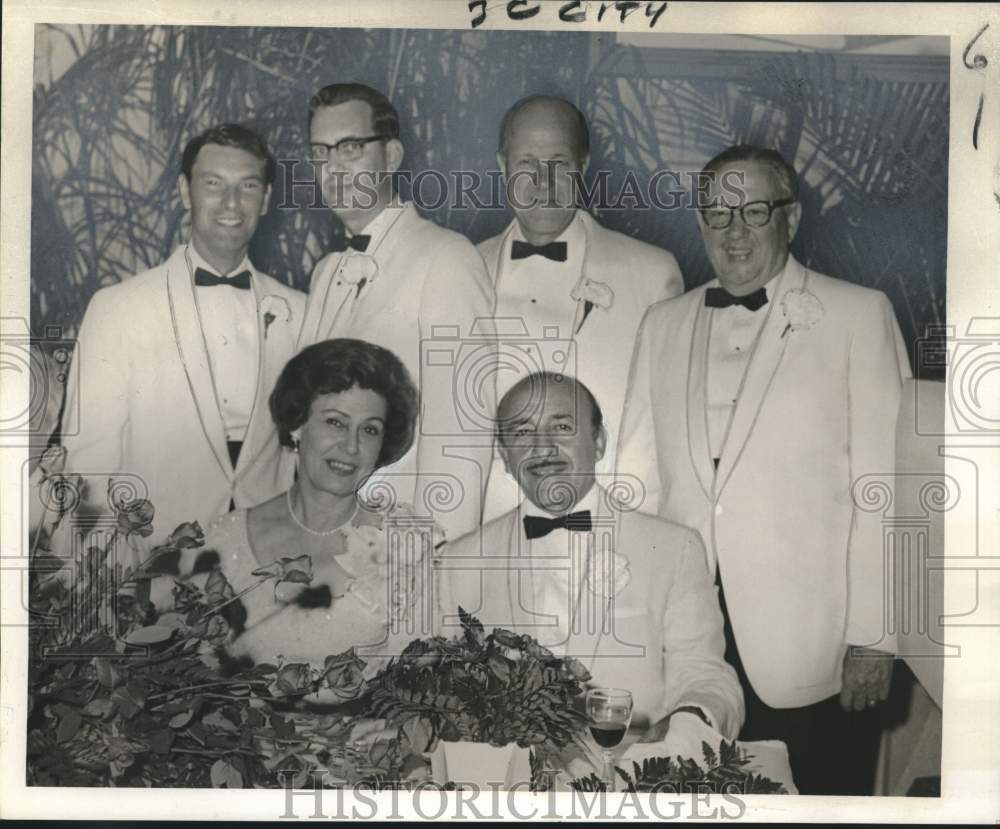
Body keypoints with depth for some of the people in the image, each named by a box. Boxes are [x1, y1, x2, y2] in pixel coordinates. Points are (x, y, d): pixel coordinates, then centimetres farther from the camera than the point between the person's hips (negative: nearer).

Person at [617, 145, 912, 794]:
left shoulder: (858, 314, 1)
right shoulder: (663, 324, 12)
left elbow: (883, 482, -3)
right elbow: (639, 471, 11)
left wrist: (874, 636, -8)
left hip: (805, 641, -3)